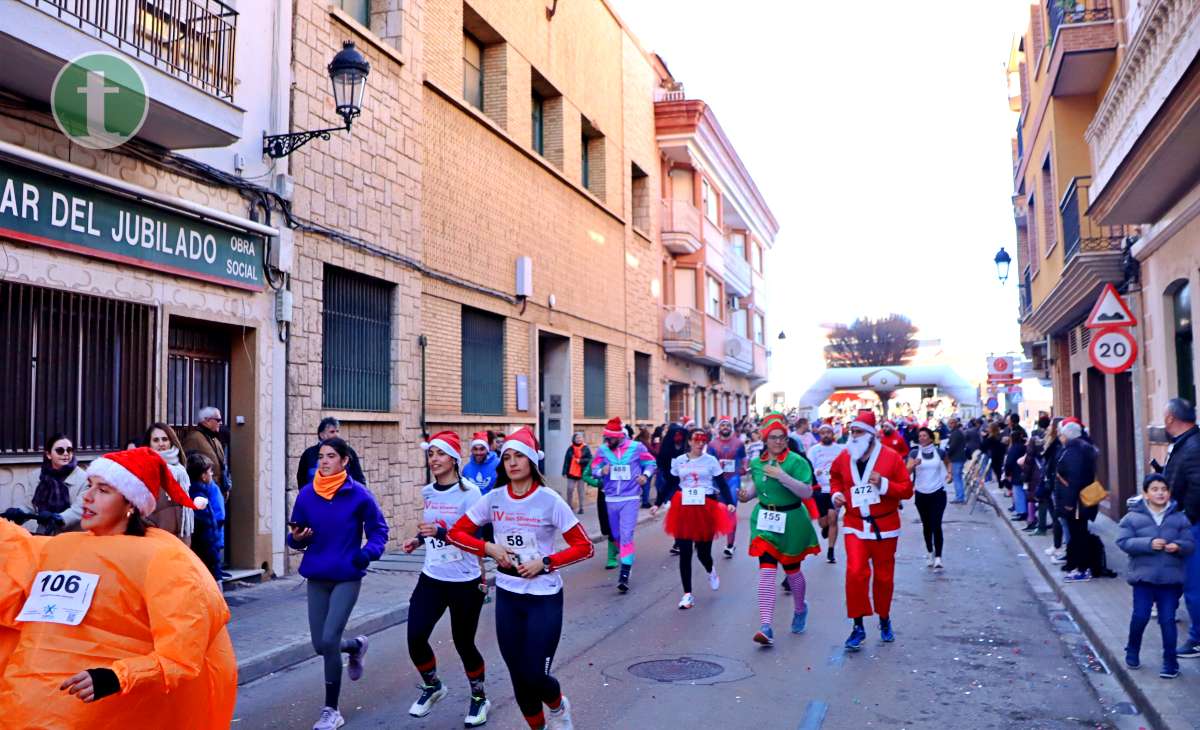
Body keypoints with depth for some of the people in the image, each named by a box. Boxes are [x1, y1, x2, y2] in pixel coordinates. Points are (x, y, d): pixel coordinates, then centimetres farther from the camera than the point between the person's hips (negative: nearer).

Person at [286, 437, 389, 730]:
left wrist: (367, 554, -20)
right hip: (316, 578, 4)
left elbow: (378, 530, -2)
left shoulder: (358, 494, -10)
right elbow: (296, 536, 7)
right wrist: (296, 538, -16)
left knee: (329, 641, -12)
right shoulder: (306, 494, -2)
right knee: (321, 645, 7)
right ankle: (356, 646, 43)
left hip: (347, 578, -4)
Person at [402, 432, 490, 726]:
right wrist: (418, 540, 4)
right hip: (431, 578, 5)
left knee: (463, 643, 4)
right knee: (415, 638, -2)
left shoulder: (469, 492, -15)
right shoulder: (428, 492, 5)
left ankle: (479, 698, 30)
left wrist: (441, 532, -33)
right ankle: (432, 686, 28)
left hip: (465, 582, -5)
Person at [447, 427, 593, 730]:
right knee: (518, 676, 10)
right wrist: (489, 549, -11)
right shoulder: (494, 498, -3)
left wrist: (544, 563, -18)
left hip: (544, 598, -3)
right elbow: (456, 533, 4)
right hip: (507, 596, 4)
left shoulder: (549, 500, -13)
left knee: (535, 675, -4)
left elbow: (584, 547, -10)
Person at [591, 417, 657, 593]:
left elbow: (650, 463, 8)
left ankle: (625, 575, -14)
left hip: (630, 498, -4)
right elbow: (594, 468, 6)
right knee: (616, 535, 15)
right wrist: (601, 471, -17)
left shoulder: (636, 447, -5)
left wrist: (646, 475, -12)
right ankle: (626, 558, 41)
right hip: (611, 499, 4)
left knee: (626, 536, -13)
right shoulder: (603, 450, 0)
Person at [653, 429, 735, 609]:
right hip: (683, 509, 2)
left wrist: (729, 502, -15)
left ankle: (711, 571, 40)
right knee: (684, 553, -1)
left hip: (706, 508, -1)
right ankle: (687, 594, 9)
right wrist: (658, 503, 6)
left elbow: (722, 484, -2)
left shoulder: (711, 460, 0)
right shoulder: (678, 461, 5)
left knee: (703, 552, 2)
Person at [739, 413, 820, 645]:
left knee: (792, 570, 14)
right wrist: (747, 493, -1)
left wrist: (782, 476, -28)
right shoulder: (757, 462, 3)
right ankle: (766, 626, -12)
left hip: (791, 522, -3)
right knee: (767, 572, -8)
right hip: (764, 521, 3)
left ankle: (800, 609, 44)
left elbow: (807, 492, -20)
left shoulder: (796, 461, -12)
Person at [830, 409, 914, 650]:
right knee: (855, 572, -14)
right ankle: (858, 626, -3)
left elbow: (907, 489, -8)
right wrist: (836, 494, 3)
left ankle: (885, 620, 34)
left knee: (884, 576, 12)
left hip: (884, 526, -1)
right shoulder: (843, 459, 1)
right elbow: (835, 478, 23)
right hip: (855, 525, 1)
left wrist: (883, 484, -24)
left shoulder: (891, 457, -7)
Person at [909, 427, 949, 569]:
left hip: (938, 493, -1)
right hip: (921, 494, 1)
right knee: (926, 525, 12)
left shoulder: (939, 452, -1)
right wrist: (914, 465, -32)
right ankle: (929, 552, 32)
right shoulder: (914, 453, -3)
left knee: (936, 525, -11)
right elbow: (907, 471, -13)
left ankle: (938, 557, -10)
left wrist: (949, 473, 3)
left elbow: (948, 462, 21)